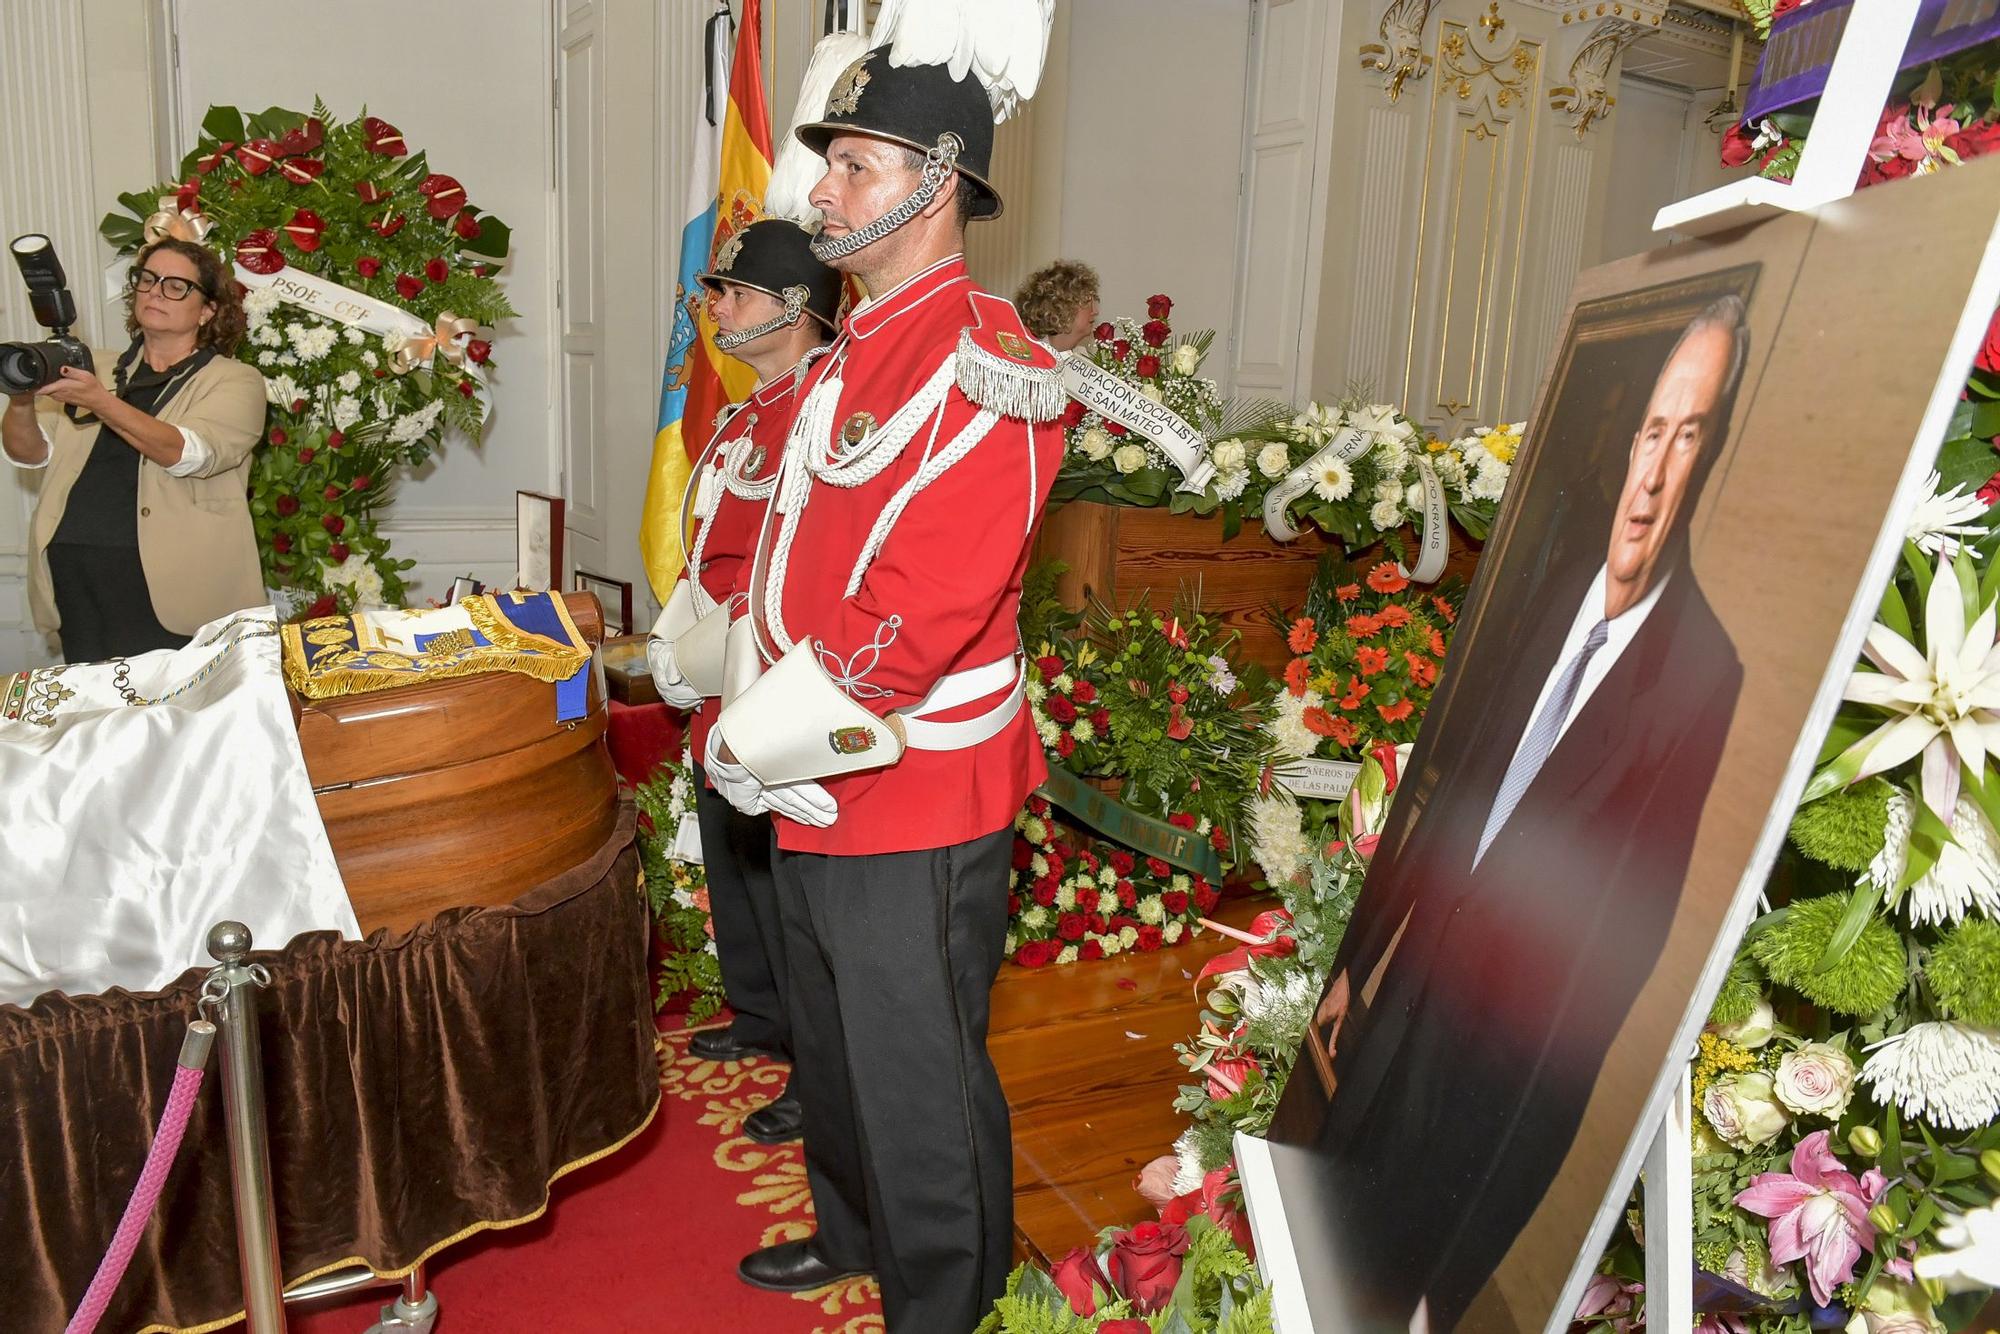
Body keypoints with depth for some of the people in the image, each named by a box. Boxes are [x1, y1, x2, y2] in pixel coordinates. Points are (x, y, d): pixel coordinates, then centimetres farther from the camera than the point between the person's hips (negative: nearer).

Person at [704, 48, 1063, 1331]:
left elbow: (927, 606, -26)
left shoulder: (978, 365, -18)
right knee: (835, 1042, 25)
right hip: (821, 788, 9)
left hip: (916, 800, -9)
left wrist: (765, 738, -16)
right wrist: (759, 724, 6)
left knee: (919, 1082, 7)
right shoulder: (846, 359, 12)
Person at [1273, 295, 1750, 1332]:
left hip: (1505, 1069, -6)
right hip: (1410, 1001, 7)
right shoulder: (1556, 619, 2)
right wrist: (1357, 965, 17)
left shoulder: (1704, 675, -22)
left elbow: (1625, 938, -21)